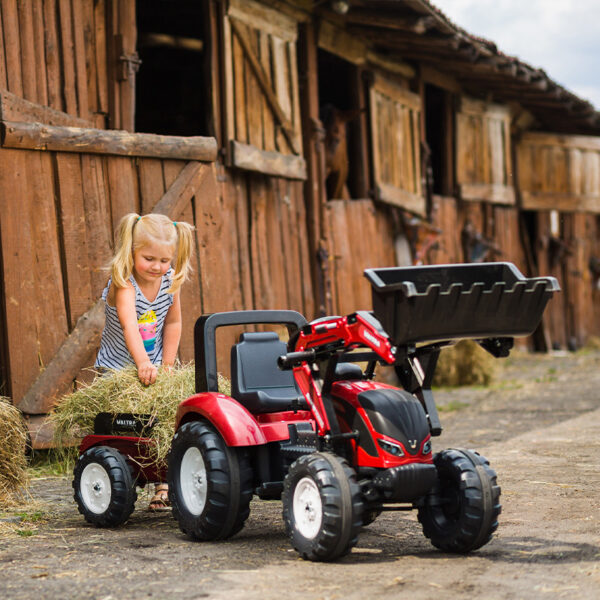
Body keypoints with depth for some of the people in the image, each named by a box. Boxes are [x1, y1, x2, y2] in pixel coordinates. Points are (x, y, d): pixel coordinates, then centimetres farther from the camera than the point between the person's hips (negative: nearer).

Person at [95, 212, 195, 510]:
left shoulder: (171, 281, -10)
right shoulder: (123, 284, -28)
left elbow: (173, 323, 1)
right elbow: (129, 325, -44)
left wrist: (166, 367, -5)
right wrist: (143, 363, -59)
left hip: (154, 366, 4)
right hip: (118, 368, -4)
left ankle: (163, 487, 9)